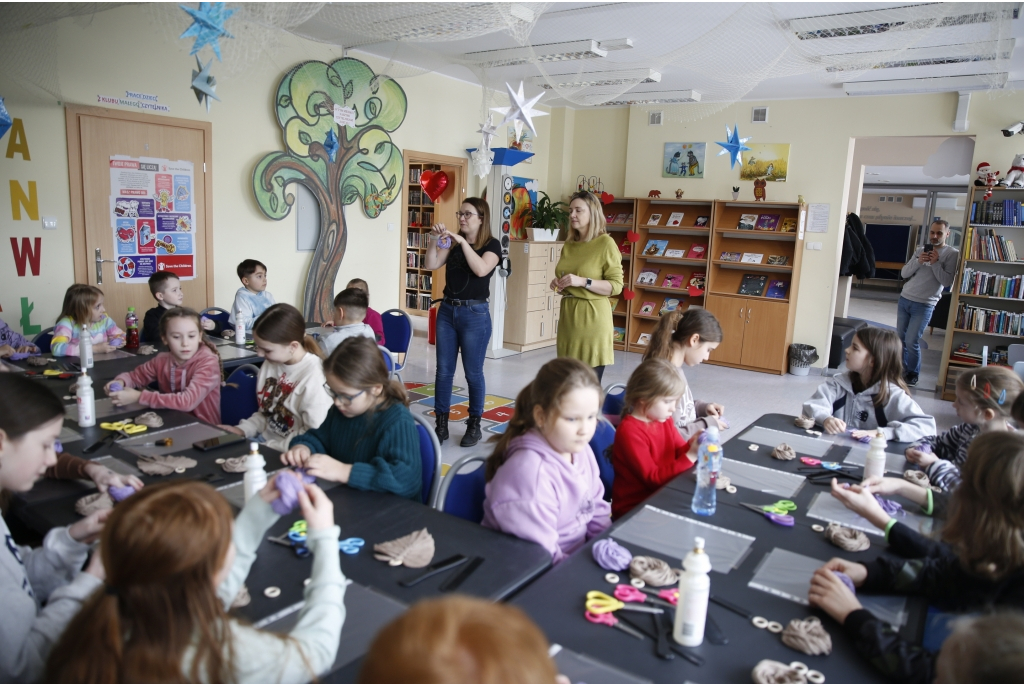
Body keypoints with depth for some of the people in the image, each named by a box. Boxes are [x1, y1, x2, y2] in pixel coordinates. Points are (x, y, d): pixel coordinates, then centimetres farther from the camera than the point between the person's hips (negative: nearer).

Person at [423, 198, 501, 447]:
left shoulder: (492, 244, -4)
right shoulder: (453, 243, 9)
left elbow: (481, 269, -22)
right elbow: (431, 265, -2)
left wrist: (462, 241, -23)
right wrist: (435, 240, -16)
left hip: (475, 314, -5)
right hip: (447, 310, 5)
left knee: (473, 372, 4)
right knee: (443, 370, 7)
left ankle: (474, 425, 18)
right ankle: (441, 424, 16)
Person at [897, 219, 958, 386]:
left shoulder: (952, 254, -3)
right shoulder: (921, 250, 11)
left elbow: (947, 281, -11)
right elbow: (904, 273, 6)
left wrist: (935, 263, -18)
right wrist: (918, 261, -10)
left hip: (924, 305, -5)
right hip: (904, 299, 5)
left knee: (911, 341, -8)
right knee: (900, 338, 7)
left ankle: (913, 374, 10)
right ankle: (902, 369, 22)